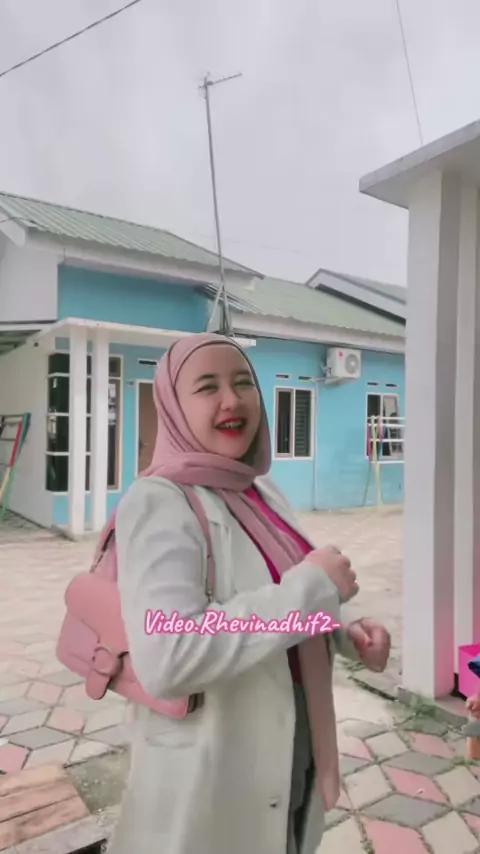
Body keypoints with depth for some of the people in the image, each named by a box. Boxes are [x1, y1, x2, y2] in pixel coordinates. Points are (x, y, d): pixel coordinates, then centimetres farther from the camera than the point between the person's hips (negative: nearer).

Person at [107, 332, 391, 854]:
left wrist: (344, 632, -5)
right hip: (210, 774, -7)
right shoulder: (159, 502, -23)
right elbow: (165, 662, -34)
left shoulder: (262, 491, 1)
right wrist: (314, 585, -29)